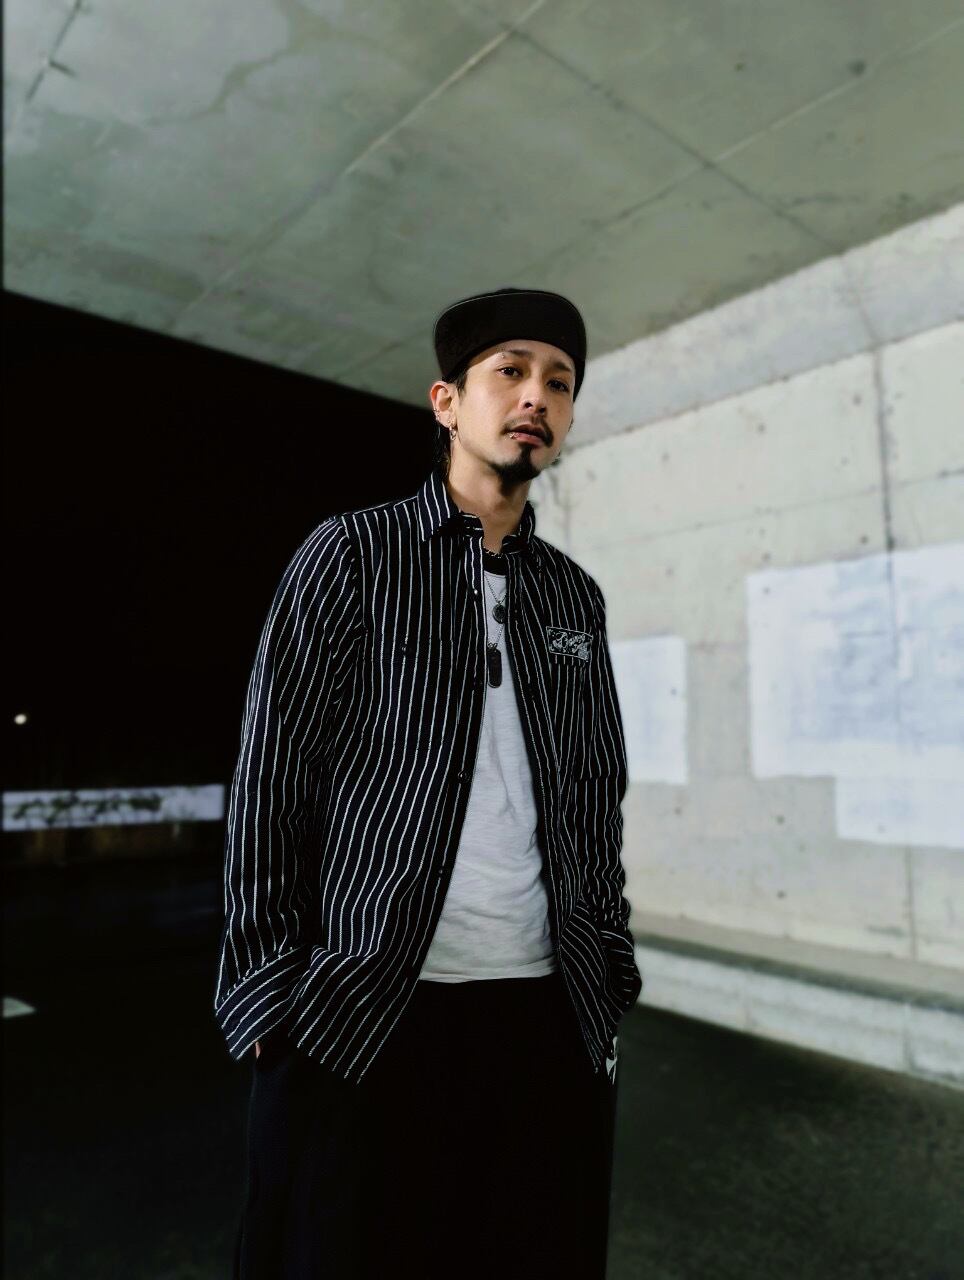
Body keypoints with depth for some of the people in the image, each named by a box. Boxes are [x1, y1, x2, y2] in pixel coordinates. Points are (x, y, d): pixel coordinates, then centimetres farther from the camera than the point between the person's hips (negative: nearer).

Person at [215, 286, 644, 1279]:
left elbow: (598, 801, 12)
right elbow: (268, 782, -5)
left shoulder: (575, 596, 11)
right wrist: (269, 996, -8)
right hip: (361, 1020, -3)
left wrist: (610, 977, 9)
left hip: (548, 1016, 4)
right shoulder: (350, 554, -2)